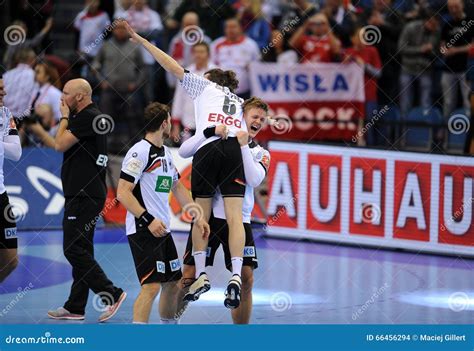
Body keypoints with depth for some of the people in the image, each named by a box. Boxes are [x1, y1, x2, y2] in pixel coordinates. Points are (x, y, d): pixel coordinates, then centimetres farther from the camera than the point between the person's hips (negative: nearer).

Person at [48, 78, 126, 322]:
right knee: (80, 250, 11)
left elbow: (60, 144, -15)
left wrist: (65, 117, -4)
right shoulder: (91, 117, 18)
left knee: (74, 249, -11)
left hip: (84, 196, -11)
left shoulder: (87, 117, -15)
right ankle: (75, 307, 14)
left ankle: (111, 294, -12)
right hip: (85, 194, 11)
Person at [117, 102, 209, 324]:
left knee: (172, 284, 14)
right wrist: (148, 220, -25)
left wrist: (198, 217, 18)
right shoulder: (140, 152, -13)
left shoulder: (165, 153, 16)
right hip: (143, 230, -9)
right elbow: (122, 193, -18)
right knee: (151, 286, -16)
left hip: (162, 229, 9)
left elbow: (178, 188, 26)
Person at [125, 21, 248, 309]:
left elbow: (173, 67, 19)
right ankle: (236, 277, -20)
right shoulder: (241, 103, 32)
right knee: (235, 216, -6)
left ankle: (201, 275, 5)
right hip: (236, 150, 3)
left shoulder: (205, 85, 22)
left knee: (201, 216, 6)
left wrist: (142, 41, 24)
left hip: (208, 147, -3)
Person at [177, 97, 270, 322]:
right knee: (188, 277, -5)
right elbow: (184, 152, -8)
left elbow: (254, 180, -6)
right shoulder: (217, 139, 7)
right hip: (209, 216, -3)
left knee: (246, 280, -2)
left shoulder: (260, 153, 14)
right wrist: (210, 132, -18)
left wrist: (244, 146, -13)